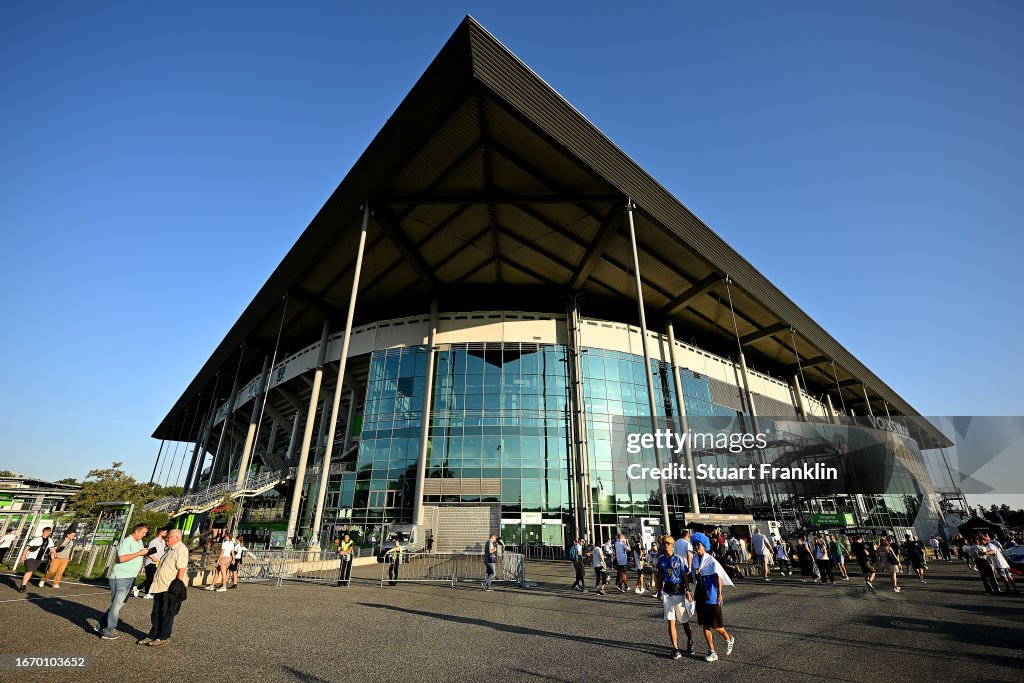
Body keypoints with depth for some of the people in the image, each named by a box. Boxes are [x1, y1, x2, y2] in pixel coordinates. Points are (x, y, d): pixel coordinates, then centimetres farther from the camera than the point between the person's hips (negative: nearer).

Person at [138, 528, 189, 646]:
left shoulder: (181, 549, -17)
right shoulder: (169, 549, 16)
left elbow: (182, 569, -24)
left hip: (170, 588, -10)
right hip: (160, 587, 10)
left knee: (167, 614, 2)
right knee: (156, 613, 15)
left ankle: (163, 637, 13)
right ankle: (153, 635, 27)